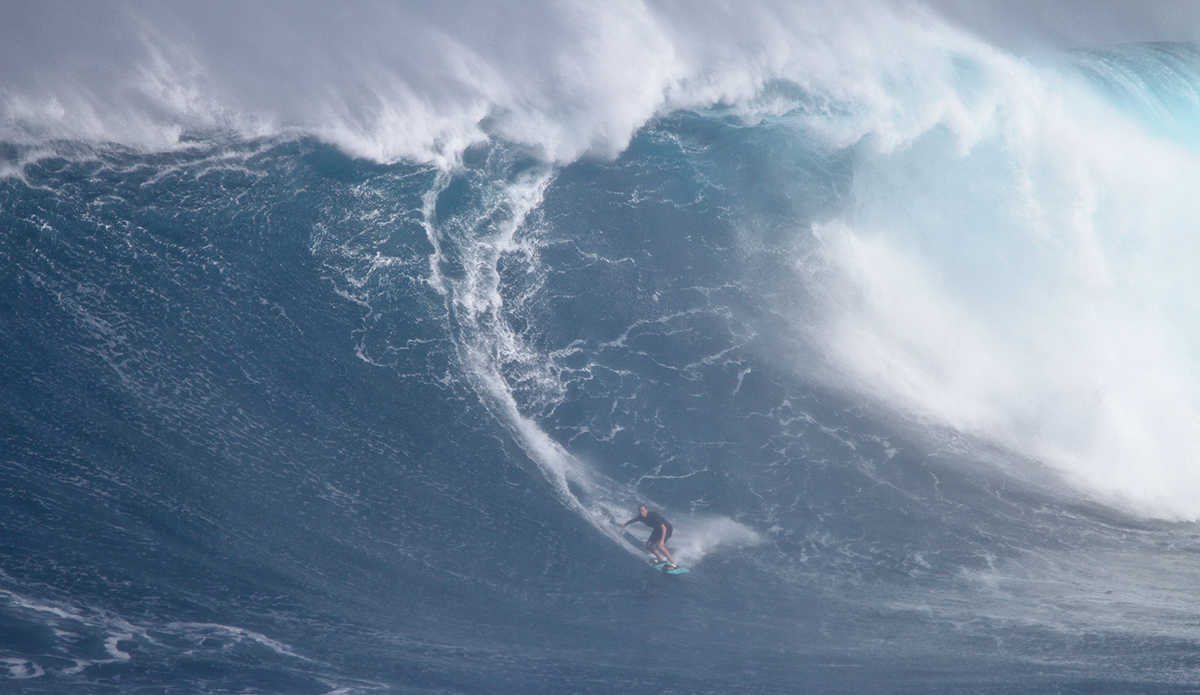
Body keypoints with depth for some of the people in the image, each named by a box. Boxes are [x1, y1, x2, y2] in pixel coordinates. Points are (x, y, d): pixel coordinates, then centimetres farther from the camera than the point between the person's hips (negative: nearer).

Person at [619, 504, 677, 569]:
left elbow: (664, 528, -36)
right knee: (648, 546, 3)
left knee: (659, 546, -28)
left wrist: (662, 540, -45)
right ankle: (660, 558, 28)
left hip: (666, 529, -8)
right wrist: (625, 524, 31)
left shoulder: (654, 516, -34)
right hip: (657, 530, 8)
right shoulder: (641, 517, -11)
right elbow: (633, 520, 14)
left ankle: (673, 563, -22)